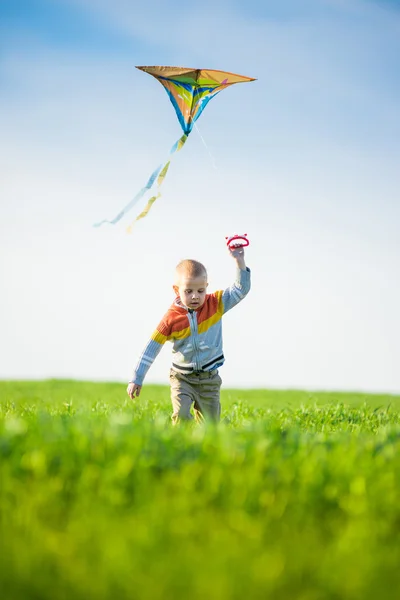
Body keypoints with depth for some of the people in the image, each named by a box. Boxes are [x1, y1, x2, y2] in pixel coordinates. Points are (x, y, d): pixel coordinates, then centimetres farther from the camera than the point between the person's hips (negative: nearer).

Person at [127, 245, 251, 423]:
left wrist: (239, 260, -21)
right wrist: (137, 379, -4)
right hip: (182, 377, -2)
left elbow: (241, 290, -9)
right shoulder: (172, 317, -10)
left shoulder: (216, 305, -4)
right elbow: (152, 348, -5)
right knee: (181, 415, -22)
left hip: (209, 379, 2)